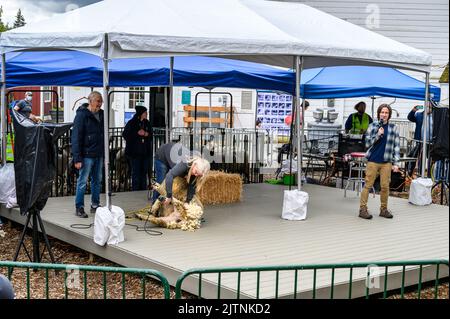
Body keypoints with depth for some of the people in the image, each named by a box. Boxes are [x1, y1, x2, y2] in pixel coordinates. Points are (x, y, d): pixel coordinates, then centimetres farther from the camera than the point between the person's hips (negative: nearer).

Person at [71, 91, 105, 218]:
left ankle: (95, 205, 23)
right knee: (83, 181, -1)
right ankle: (79, 207, 7)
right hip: (87, 155, -7)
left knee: (97, 181, 13)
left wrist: (105, 153, 13)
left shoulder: (101, 114, 10)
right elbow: (76, 138, -13)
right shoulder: (82, 115, -10)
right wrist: (77, 158, -18)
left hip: (99, 155, 7)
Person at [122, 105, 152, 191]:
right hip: (135, 152, -5)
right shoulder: (131, 123, -3)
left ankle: (143, 190, 15)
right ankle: (135, 190, 2)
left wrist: (146, 134, -8)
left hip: (145, 152, 5)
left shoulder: (147, 123, 12)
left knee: (144, 172, 8)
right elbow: (125, 135, -9)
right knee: (136, 172, -4)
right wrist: (137, 133, -15)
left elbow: (151, 135, 13)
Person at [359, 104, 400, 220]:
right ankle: (363, 209, 3)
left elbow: (396, 146, 5)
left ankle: (384, 209, 16)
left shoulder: (393, 128, 5)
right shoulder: (372, 126, 4)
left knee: (385, 186, 4)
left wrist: (396, 163, 0)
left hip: (386, 162, 1)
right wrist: (378, 135, -12)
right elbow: (367, 143, 2)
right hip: (373, 161, -1)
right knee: (368, 185, -1)